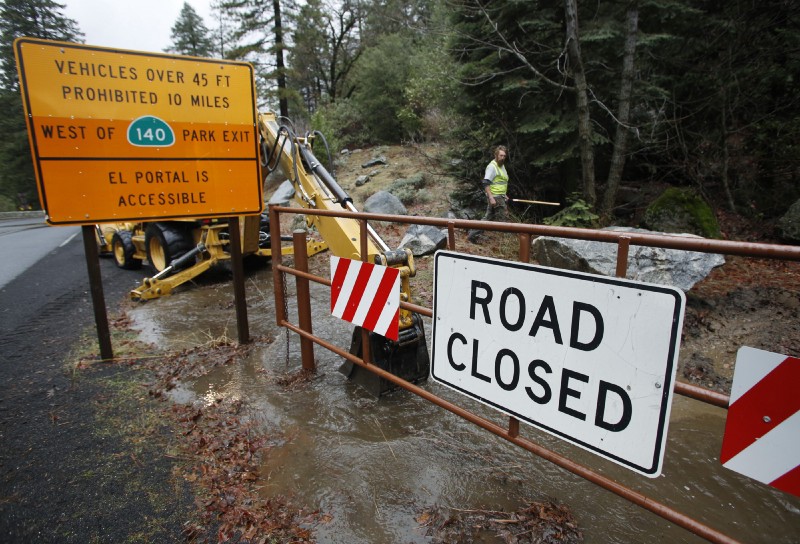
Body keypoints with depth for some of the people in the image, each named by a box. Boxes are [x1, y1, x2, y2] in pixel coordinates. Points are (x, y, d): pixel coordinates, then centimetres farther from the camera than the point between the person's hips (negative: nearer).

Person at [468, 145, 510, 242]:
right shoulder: (492, 166, -15)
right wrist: (491, 198, -28)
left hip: (500, 197, 9)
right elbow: (486, 183, -22)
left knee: (488, 218, 10)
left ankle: (473, 234, 14)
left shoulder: (502, 165, 16)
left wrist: (505, 195, 24)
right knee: (503, 218, -4)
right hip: (495, 197, -9)